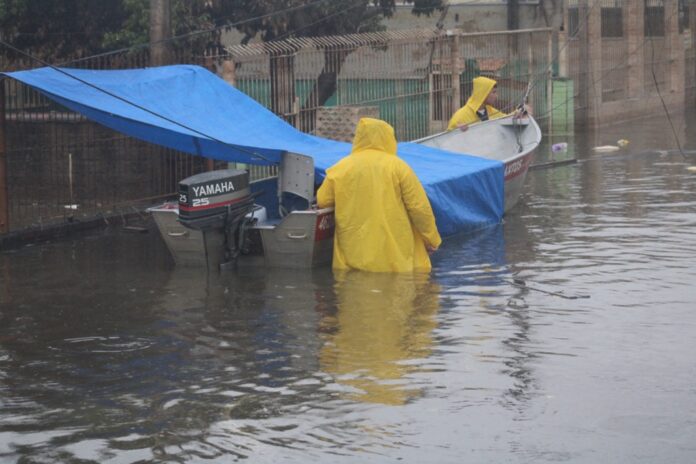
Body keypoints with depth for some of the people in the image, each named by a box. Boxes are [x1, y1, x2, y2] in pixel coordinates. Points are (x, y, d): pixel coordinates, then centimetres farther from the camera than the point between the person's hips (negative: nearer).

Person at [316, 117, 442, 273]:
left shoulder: (340, 168, 3)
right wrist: (431, 239, 8)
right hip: (395, 259, -1)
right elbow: (419, 207, -4)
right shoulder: (397, 166, -3)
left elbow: (321, 202, 13)